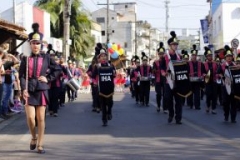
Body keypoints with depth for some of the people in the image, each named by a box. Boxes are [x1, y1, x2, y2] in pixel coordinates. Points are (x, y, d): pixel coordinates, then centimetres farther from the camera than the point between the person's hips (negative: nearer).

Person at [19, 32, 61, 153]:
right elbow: (21, 75, 0)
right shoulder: (25, 59, 3)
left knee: (41, 118, 2)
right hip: (29, 91, -1)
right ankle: (34, 137, 19)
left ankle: (40, 145, 10)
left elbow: (57, 70, 12)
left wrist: (48, 79, -1)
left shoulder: (46, 58, 5)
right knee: (30, 117, -9)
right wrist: (23, 89, -14)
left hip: (42, 91, 1)